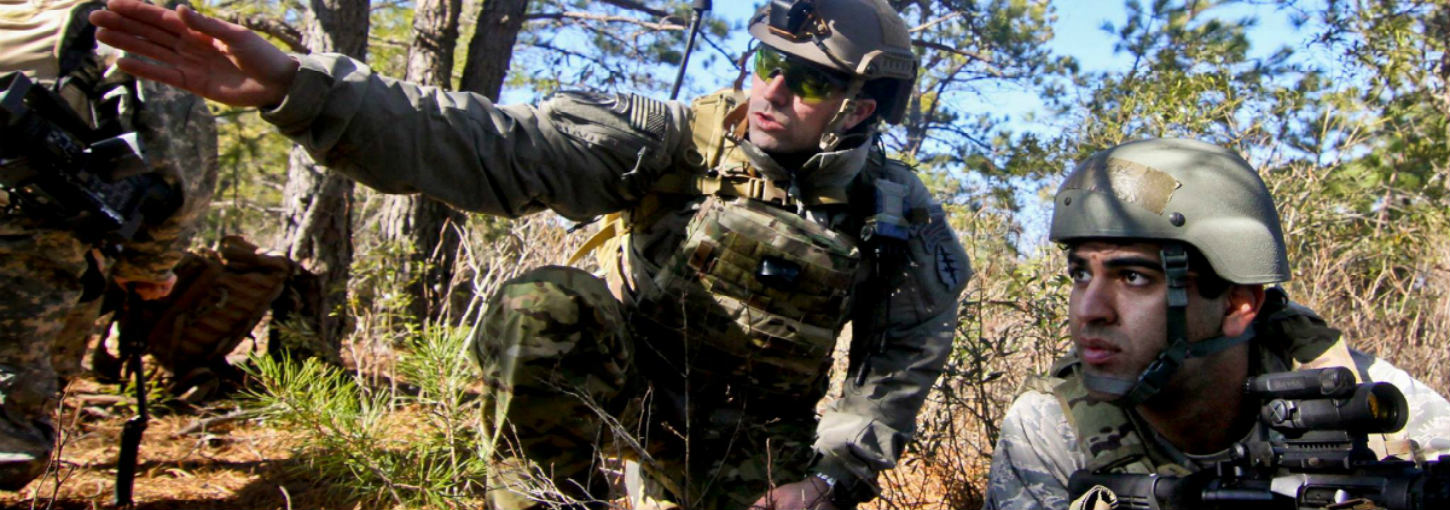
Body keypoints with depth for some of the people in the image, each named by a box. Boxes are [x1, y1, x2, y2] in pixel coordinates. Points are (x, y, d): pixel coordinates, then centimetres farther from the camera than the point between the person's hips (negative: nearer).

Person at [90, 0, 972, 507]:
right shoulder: (681, 142, -19)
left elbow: (901, 372, -2)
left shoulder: (900, 226, -13)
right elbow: (494, 148, -30)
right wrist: (296, 85, -41)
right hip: (625, 378, -1)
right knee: (544, 307, -32)